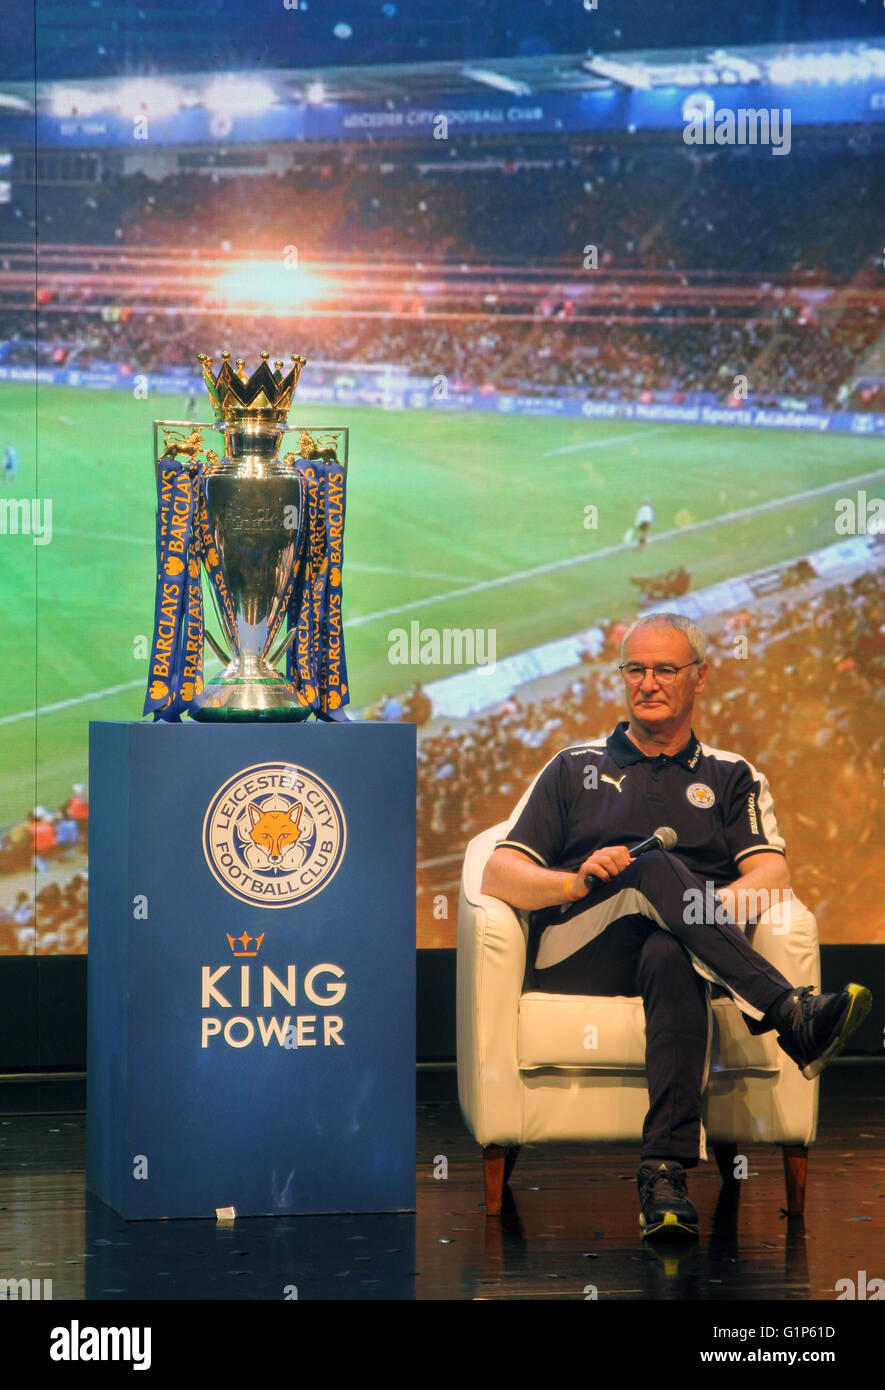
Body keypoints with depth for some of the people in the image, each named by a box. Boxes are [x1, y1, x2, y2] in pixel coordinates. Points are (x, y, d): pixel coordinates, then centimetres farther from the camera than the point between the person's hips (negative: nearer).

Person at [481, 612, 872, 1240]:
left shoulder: (733, 777, 24)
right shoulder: (577, 768, 24)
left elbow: (771, 873, 5)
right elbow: (499, 875, 12)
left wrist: (713, 907, -17)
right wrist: (578, 883, -9)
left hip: (671, 945, 0)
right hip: (575, 957, 0)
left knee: (672, 958, -40)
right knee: (656, 868, -33)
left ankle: (666, 1173, -54)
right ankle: (792, 1016, -52)